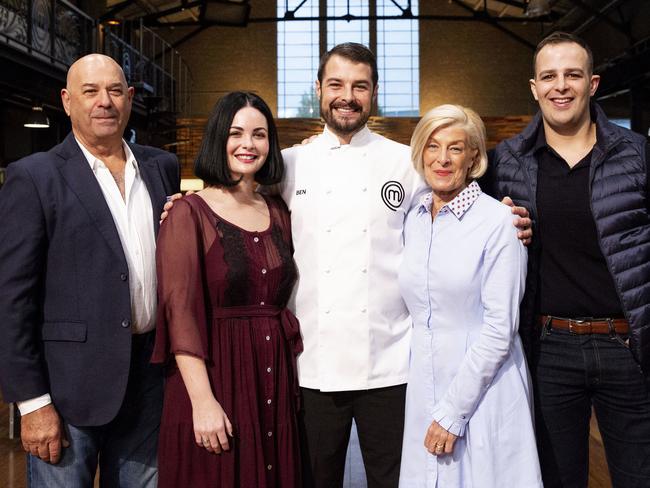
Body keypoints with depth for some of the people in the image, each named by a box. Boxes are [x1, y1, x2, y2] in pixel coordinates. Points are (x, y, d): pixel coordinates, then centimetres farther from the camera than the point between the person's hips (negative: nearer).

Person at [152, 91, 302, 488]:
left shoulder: (278, 213, 10)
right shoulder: (190, 213, -7)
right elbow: (180, 313, -13)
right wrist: (203, 402, -19)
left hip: (276, 379, 5)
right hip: (216, 376, -5)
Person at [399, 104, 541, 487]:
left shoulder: (498, 221, -11)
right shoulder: (414, 219, 6)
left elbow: (499, 330, -14)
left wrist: (453, 411, -14)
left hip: (483, 393, -5)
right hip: (424, 390, 5)